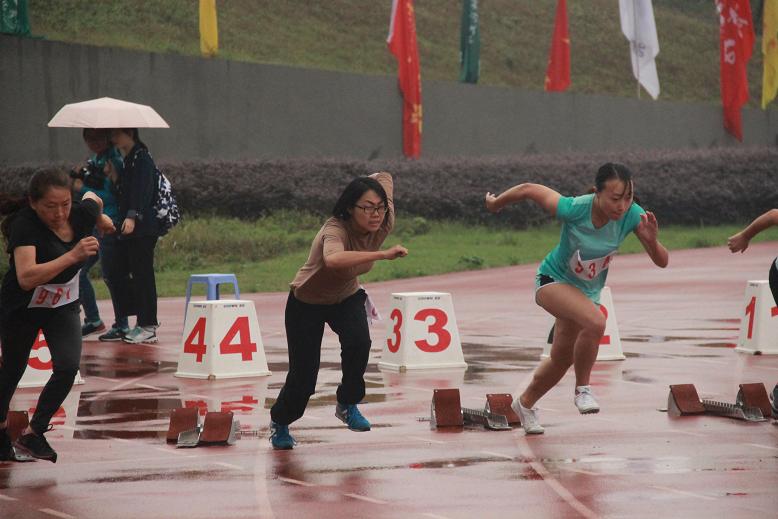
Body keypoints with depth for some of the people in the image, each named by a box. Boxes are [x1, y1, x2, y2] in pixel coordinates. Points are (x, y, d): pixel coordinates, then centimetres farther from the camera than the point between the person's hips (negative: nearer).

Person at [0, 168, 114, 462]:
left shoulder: (81, 214, -21)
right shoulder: (25, 226, -35)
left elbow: (92, 197, 6)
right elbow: (26, 278, -49)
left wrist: (101, 218, 24)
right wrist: (72, 255, -55)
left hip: (63, 306, 3)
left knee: (68, 366, -17)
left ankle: (33, 434, -7)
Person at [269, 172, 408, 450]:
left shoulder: (384, 225, -23)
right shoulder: (335, 231, -40)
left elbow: (384, 177, -4)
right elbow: (333, 259, -66)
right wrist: (382, 254, -68)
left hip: (346, 297, 4)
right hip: (306, 303, -4)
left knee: (359, 342, -26)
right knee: (303, 375, -2)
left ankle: (348, 405, -1)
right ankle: (279, 422, 30)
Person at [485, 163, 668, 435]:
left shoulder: (632, 215, -25)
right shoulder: (575, 209, -33)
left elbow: (662, 261, -22)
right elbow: (528, 189, -19)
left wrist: (652, 241, -44)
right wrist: (494, 203, -2)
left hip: (586, 290, 5)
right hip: (553, 280, -5)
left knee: (561, 359, 19)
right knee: (595, 321, -35)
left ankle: (525, 403, 46)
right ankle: (582, 389, -14)